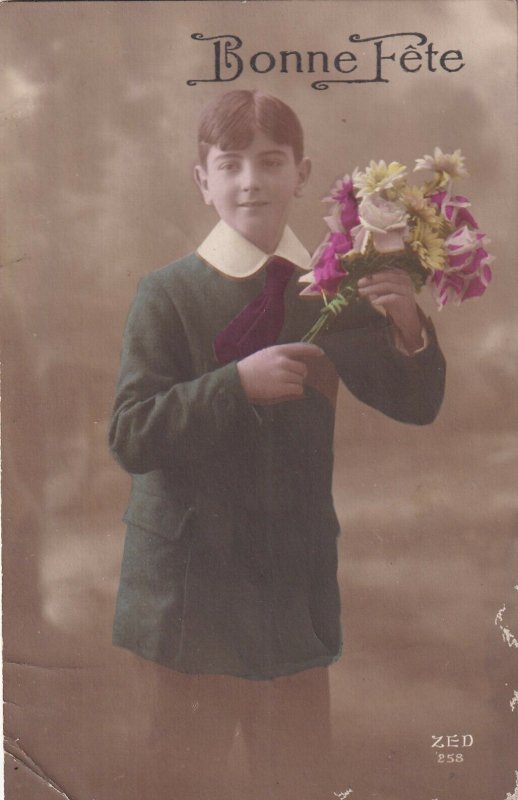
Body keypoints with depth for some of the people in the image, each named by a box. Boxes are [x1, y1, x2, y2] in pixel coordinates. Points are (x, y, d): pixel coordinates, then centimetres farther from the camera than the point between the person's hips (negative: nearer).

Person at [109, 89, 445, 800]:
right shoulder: (168, 294, -7)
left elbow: (415, 405, 4)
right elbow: (129, 438, -13)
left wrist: (408, 330, -16)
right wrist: (237, 384, -25)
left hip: (297, 577, 3)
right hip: (192, 575, -2)